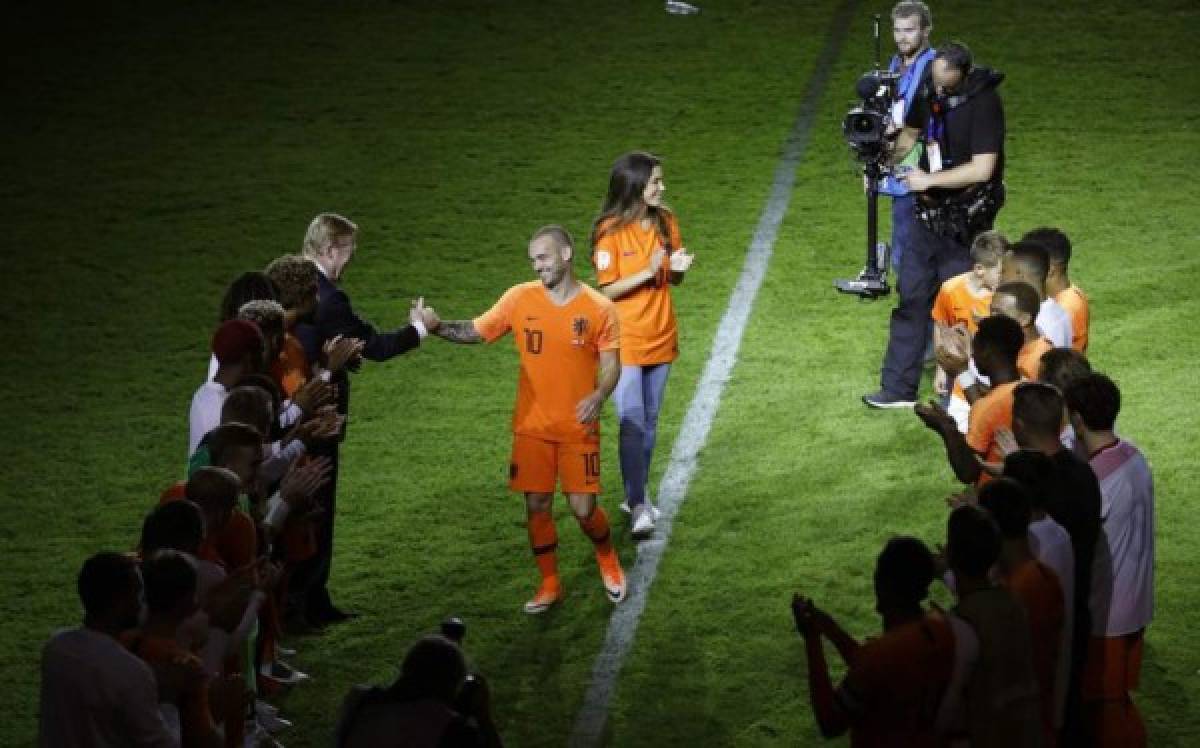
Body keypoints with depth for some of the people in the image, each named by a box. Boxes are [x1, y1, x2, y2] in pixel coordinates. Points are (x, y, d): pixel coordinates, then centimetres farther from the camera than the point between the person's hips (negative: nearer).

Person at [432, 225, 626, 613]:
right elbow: (477, 331, 1)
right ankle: (550, 584, 19)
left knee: (583, 508, -2)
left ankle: (608, 561, 28)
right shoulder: (521, 298, -4)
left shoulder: (600, 308, -8)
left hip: (578, 428, -2)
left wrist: (598, 396, -26)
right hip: (532, 426, 2)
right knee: (537, 505, 3)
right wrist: (437, 327, -17)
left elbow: (611, 365, -6)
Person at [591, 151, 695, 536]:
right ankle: (638, 507, -8)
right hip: (625, 342, -6)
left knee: (649, 422, 13)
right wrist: (647, 272, -25)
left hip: (660, 338, 6)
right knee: (631, 424, -10)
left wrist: (677, 268, -12)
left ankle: (637, 495, 25)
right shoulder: (611, 230, -14)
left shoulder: (666, 221, 2)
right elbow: (607, 290, -14)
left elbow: (672, 280, 11)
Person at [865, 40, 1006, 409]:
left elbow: (982, 169, -24)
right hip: (930, 213, 7)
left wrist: (930, 180, -19)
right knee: (911, 296, 11)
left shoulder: (983, 103, -21)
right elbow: (910, 132, 18)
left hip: (965, 222, -7)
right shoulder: (929, 92, 0)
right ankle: (899, 388, 19)